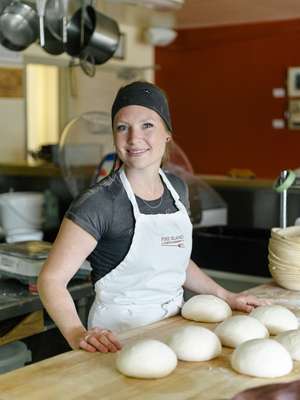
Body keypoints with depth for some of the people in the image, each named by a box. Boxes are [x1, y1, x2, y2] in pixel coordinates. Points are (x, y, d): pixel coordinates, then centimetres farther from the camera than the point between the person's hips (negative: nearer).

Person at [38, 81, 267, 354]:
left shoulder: (177, 188, 4)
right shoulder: (100, 203, -17)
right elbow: (52, 279, -18)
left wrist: (225, 297, 11)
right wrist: (78, 334, -33)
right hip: (119, 335, -5)